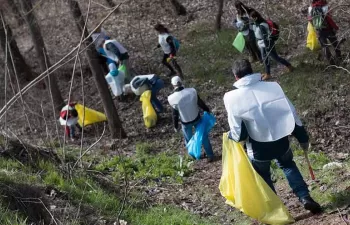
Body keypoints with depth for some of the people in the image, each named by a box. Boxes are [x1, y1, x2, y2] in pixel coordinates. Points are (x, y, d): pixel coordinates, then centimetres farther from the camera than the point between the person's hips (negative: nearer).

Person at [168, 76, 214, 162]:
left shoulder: (173, 98, -24)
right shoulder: (192, 91, -19)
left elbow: (175, 114, -12)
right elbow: (201, 103, -4)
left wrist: (175, 126, 4)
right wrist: (207, 110, 16)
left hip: (185, 123, -2)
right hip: (197, 118, 2)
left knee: (189, 139, 22)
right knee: (203, 136, 19)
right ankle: (210, 155, 28)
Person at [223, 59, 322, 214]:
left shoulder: (233, 98, -14)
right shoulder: (272, 86, -6)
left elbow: (239, 134, -13)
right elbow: (292, 114, 0)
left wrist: (231, 135, 11)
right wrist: (302, 138, 12)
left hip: (259, 149, -3)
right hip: (281, 141, 3)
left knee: (263, 176, 25)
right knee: (288, 165, 32)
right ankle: (305, 197, 23)